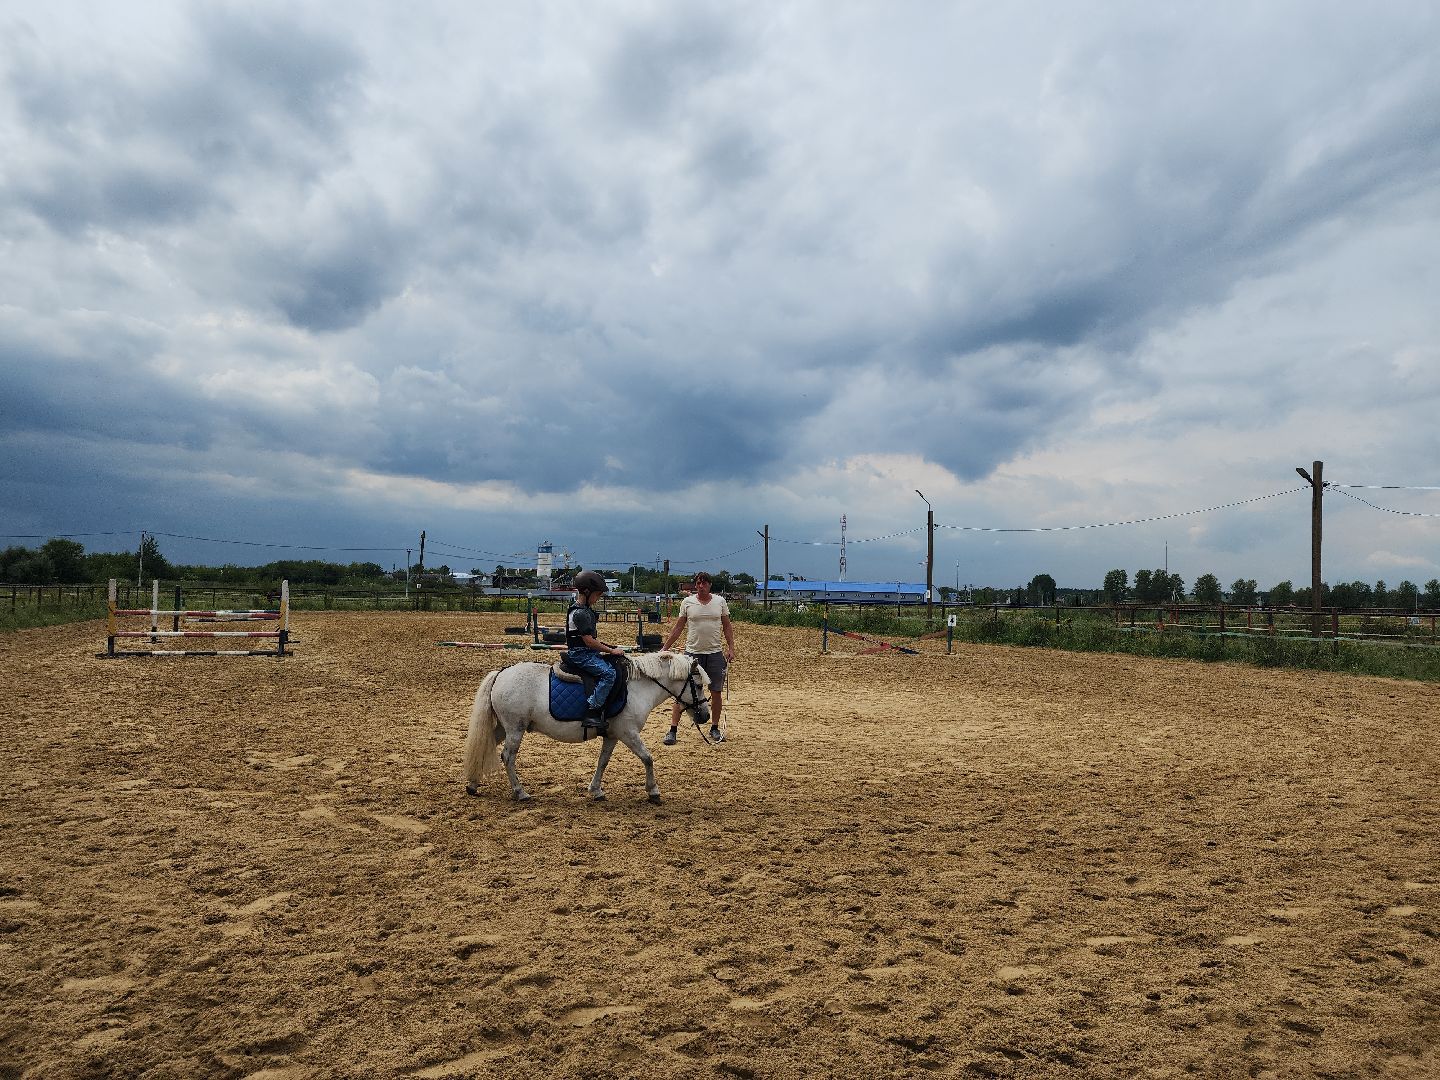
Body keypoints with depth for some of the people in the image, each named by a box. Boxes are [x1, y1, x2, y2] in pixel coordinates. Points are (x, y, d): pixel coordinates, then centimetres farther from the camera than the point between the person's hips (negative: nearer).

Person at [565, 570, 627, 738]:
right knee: (608, 672, -25)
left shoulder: (585, 610, 15)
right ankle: (592, 713, -26)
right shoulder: (580, 613, -17)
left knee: (613, 666, 10)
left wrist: (608, 647, 12)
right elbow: (589, 642, -21)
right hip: (581, 654, -11)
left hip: (588, 652, 11)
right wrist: (611, 651, -14)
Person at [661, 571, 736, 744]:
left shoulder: (720, 601, 4)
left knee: (717, 692, 7)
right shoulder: (687, 602, 1)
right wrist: (664, 649, 1)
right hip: (692, 652, -1)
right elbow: (678, 628, 5)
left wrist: (731, 648, -1)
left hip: (715, 653, 2)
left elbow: (727, 627, 9)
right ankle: (673, 730, 2)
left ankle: (714, 728, 22)